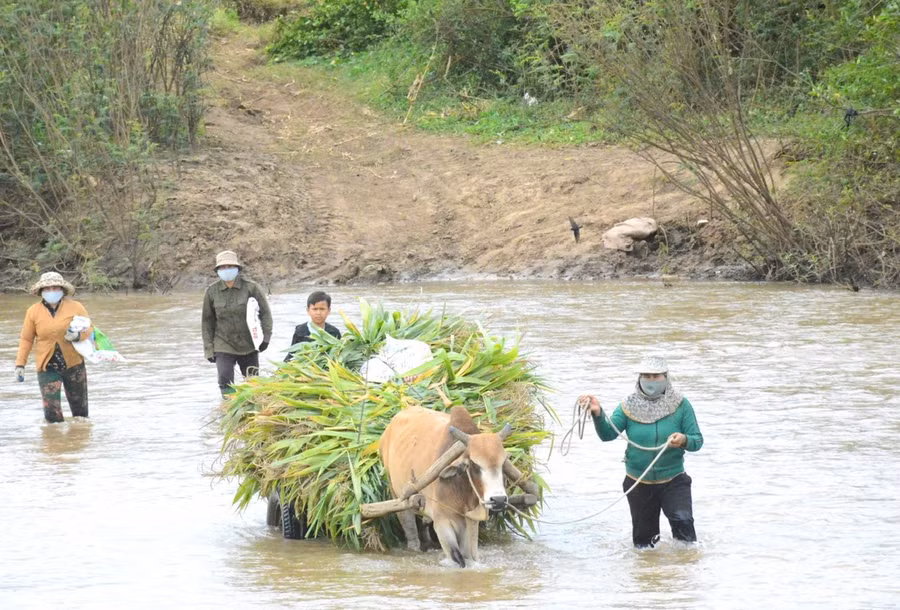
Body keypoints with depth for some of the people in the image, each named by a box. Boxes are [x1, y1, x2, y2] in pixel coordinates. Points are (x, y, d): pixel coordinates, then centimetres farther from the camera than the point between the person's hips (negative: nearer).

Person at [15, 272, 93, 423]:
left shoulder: (75, 307, -4)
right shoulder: (33, 312, -2)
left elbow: (88, 329, 0)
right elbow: (26, 339, 4)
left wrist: (78, 335, -23)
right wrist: (20, 364, 1)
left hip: (73, 364, 1)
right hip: (47, 367, -1)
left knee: (80, 409, 9)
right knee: (52, 412, -11)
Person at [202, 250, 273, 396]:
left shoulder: (251, 287, -5)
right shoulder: (212, 291, -1)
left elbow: (265, 312, 2)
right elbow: (207, 321, 6)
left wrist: (266, 337, -7)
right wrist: (208, 349, 2)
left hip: (248, 345, 0)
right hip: (223, 346, 0)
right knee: (225, 381, -15)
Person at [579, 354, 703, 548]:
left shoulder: (680, 405, -6)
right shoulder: (628, 407, -3)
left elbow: (697, 440, -7)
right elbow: (607, 434, -14)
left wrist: (684, 441, -30)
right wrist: (598, 414, -34)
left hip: (673, 481, -2)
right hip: (638, 484, 2)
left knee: (683, 520, -26)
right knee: (643, 540, 13)